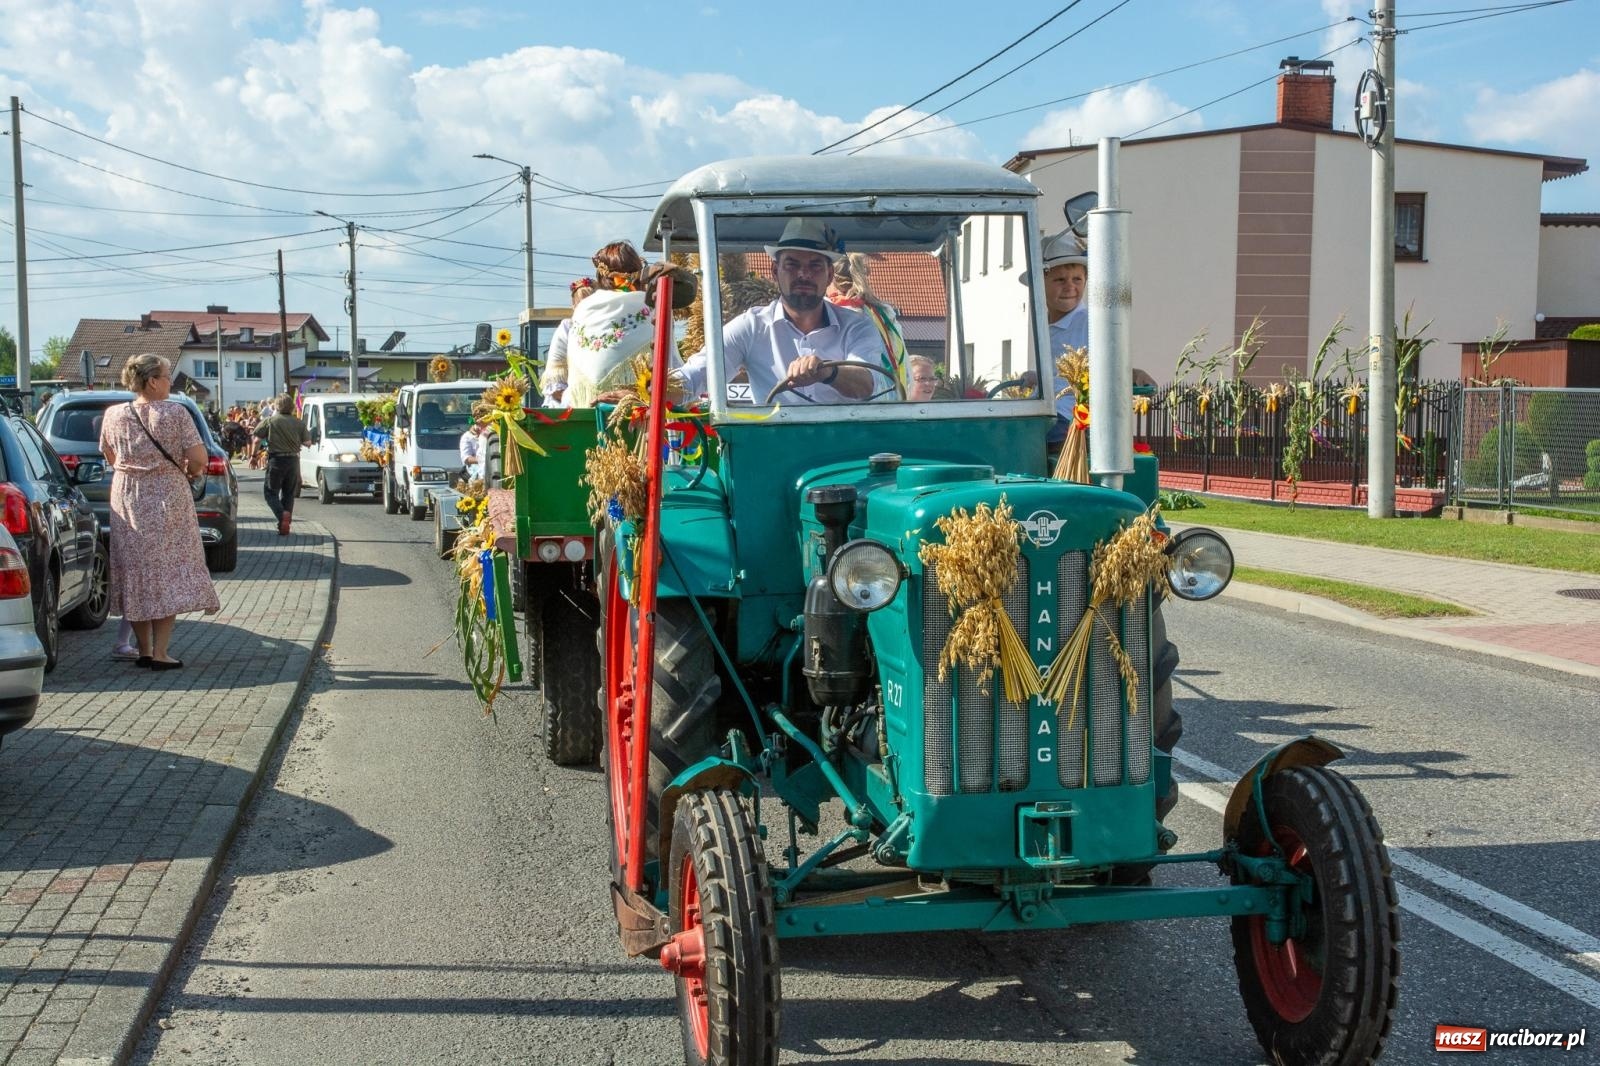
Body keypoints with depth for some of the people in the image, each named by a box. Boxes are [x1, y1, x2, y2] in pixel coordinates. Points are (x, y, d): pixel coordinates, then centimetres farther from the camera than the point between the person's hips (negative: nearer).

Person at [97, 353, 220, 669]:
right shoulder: (175, 414, -10)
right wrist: (189, 471, 7)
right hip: (167, 500, -4)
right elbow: (198, 459, -13)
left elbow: (111, 459, 12)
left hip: (127, 501, 4)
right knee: (168, 573, 1)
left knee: (136, 572, 11)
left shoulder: (113, 415, 1)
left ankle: (144, 651, 16)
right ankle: (160, 653, -2)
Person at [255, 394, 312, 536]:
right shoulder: (299, 423, 3)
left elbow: (257, 439, -4)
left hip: (276, 460, -3)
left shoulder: (270, 420, -5)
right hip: (293, 460, 3)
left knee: (270, 492, 5)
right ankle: (285, 524, 13)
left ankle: (282, 514, -20)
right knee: (289, 494, 13)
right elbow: (307, 442, 2)